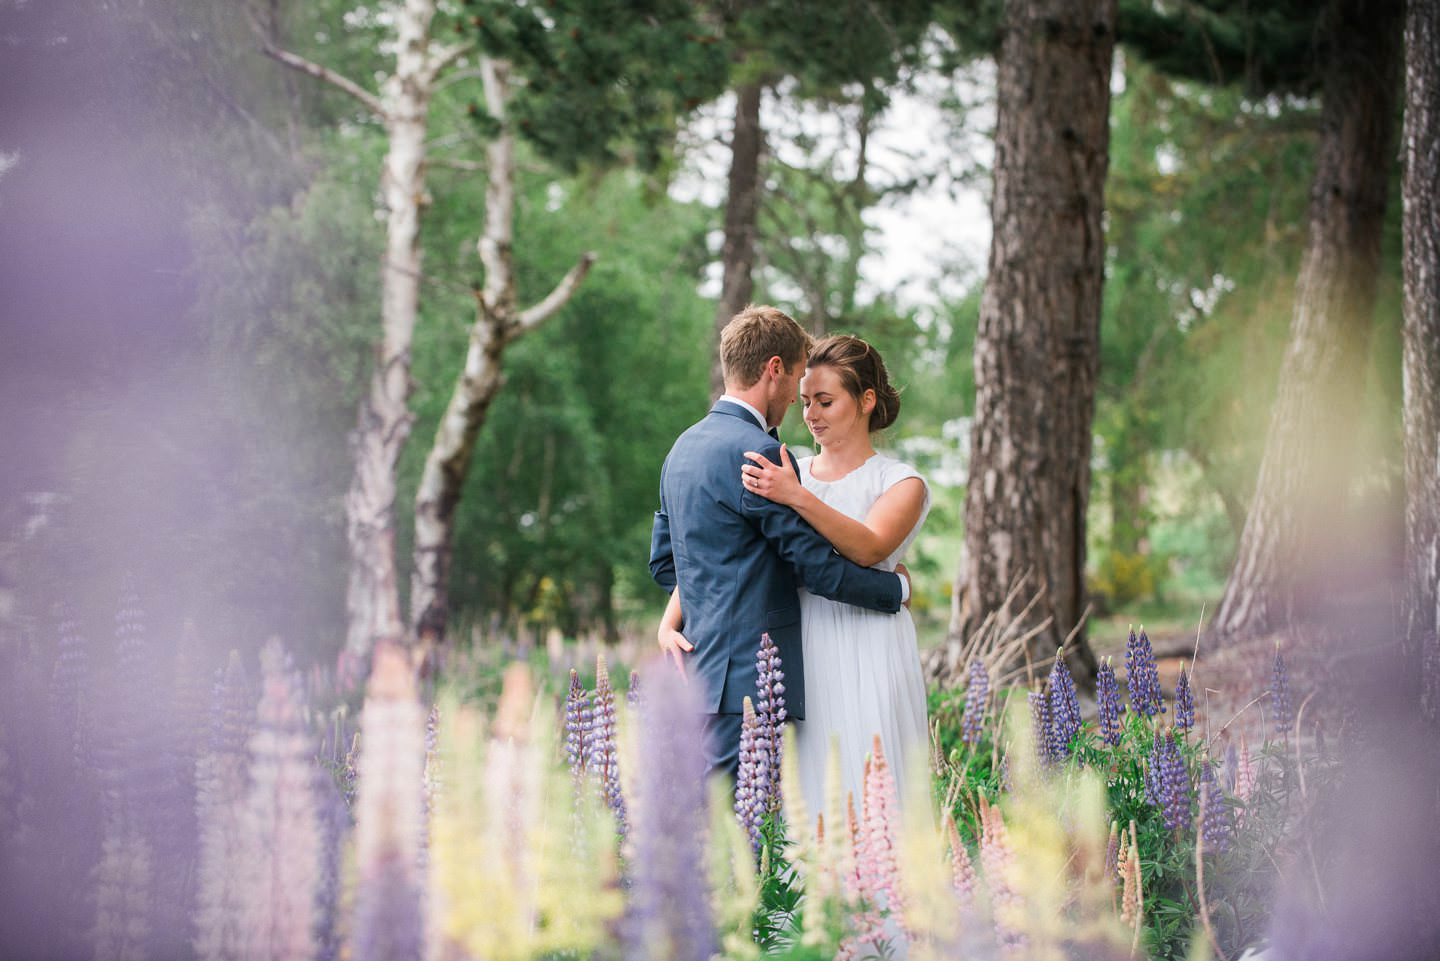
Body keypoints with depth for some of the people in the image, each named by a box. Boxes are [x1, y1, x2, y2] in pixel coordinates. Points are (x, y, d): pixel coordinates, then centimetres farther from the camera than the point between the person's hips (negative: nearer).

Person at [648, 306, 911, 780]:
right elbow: (816, 564, -12)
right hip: (749, 672, -10)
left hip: (700, 669, 10)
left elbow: (663, 561, 23)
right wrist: (897, 587, 3)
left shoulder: (684, 446, 16)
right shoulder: (756, 453, -14)